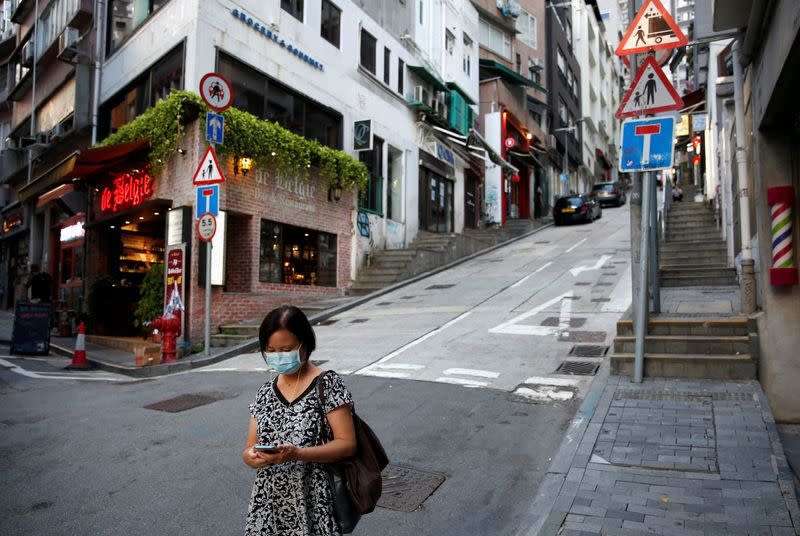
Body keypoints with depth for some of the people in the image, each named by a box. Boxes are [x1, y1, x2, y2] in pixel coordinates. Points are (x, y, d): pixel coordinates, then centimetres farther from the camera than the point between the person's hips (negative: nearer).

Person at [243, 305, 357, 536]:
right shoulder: (266, 391, 6)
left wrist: (297, 454, -25)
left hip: (312, 503, -4)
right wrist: (252, 456, -14)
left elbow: (347, 444, -13)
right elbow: (250, 447, 9)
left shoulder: (327, 384, -10)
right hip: (268, 503, 5)